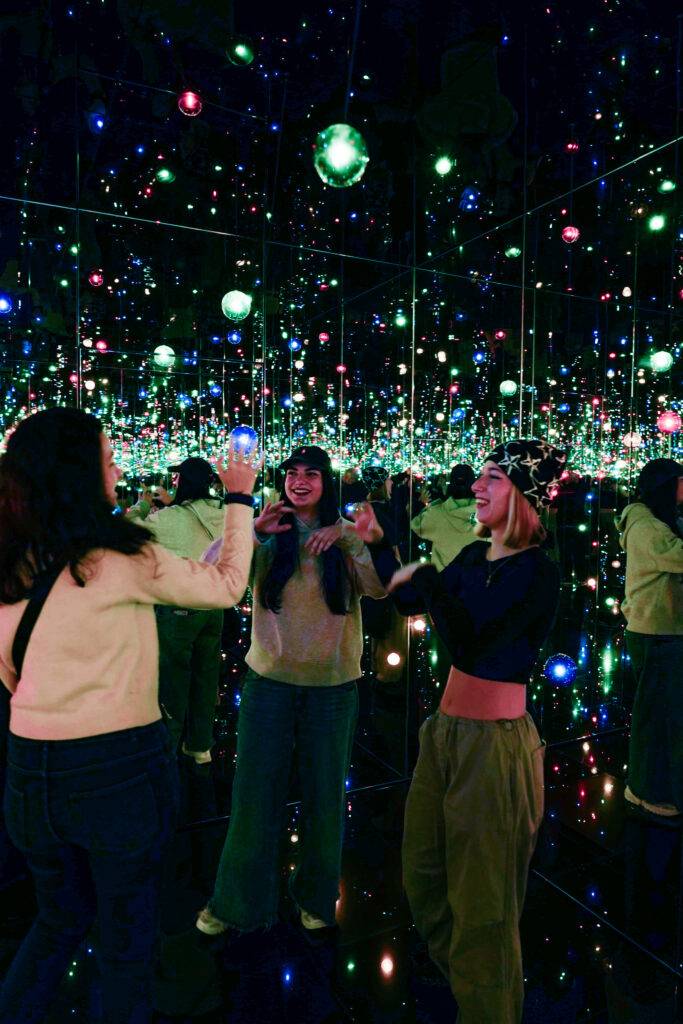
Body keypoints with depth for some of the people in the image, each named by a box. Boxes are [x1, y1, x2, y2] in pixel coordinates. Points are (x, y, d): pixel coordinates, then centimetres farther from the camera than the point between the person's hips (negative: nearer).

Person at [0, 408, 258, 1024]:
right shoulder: (122, 556, -18)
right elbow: (226, 585, -7)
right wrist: (239, 500, 2)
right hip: (119, 766, -5)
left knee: (60, 918, 29)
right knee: (127, 939, 18)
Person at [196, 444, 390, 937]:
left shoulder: (346, 535, -2)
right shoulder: (269, 533, -2)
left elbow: (379, 588, -15)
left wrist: (351, 537, -24)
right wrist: (250, 529, -21)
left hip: (332, 682, 0)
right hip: (270, 677, 0)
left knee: (325, 792, 14)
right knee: (256, 790, 10)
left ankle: (317, 896, 38)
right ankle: (240, 900, 31)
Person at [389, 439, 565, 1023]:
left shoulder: (536, 572, -18)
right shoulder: (475, 556, 5)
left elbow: (468, 643, -27)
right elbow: (407, 601, 15)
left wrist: (425, 577, -23)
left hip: (495, 744, -8)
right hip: (447, 730, 8)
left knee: (481, 903, 11)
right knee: (422, 879, 24)